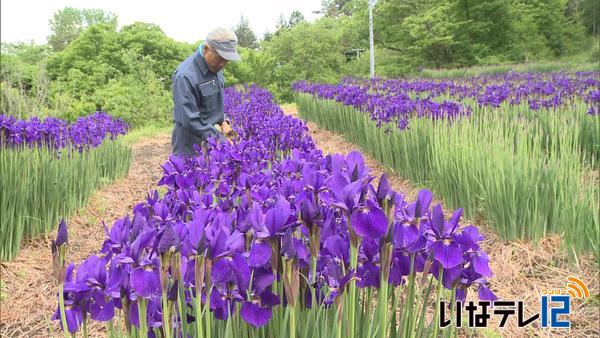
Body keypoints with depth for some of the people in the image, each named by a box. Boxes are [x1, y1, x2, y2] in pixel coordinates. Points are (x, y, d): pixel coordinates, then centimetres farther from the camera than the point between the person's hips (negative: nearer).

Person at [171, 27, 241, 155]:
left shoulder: (215, 66, 3)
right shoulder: (186, 76, -24)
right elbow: (190, 120, -26)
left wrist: (222, 120, 3)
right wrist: (220, 140, -26)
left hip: (213, 131, 8)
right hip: (192, 142, -7)